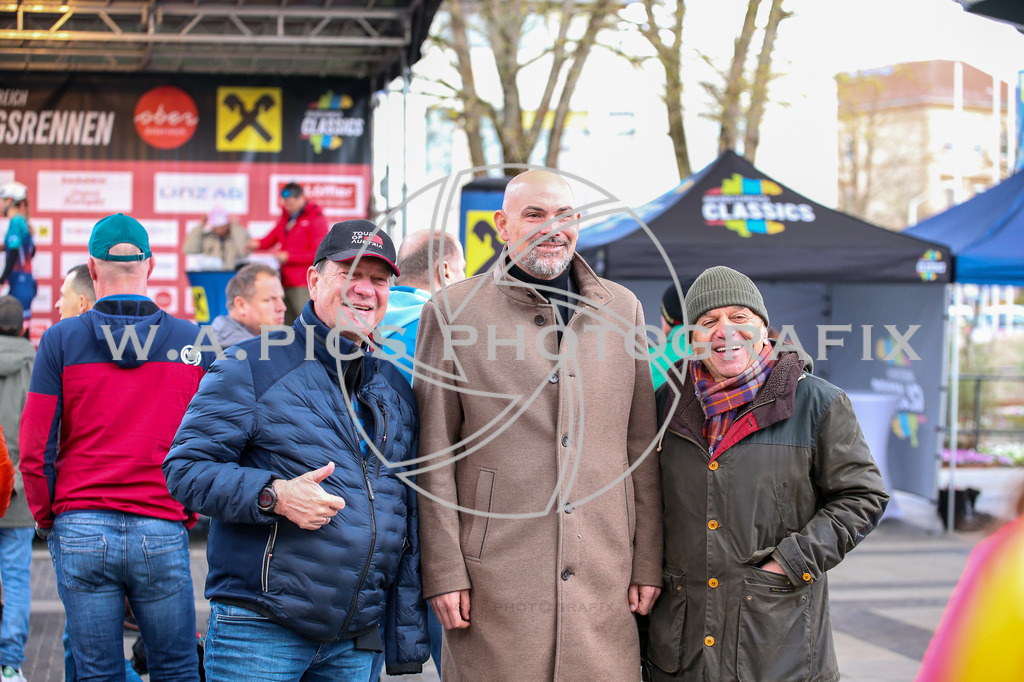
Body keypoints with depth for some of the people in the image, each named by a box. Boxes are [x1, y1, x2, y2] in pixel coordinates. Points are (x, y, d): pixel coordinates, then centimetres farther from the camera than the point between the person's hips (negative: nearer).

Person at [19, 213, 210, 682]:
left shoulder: (61, 339, -1)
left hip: (80, 533, 0)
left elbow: (35, 448, -2)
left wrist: (47, 520, 11)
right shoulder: (194, 342, 1)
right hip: (164, 531, 0)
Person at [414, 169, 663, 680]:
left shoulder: (623, 310, 12)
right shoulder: (451, 313, 2)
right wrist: (443, 571, -6)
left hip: (604, 579, 3)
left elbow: (641, 447, 12)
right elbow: (435, 455, 0)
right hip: (495, 582, -3)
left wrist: (648, 562, 8)